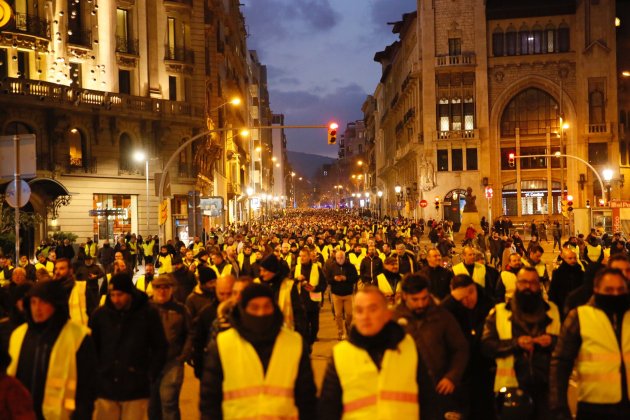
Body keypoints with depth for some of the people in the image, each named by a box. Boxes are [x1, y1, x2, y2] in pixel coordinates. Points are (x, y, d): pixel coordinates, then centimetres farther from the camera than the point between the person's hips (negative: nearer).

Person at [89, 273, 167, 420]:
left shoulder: (148, 313, -5)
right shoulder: (100, 314, -1)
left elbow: (160, 348, 3)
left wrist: (150, 375, -2)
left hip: (136, 391, -1)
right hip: (105, 389, 2)